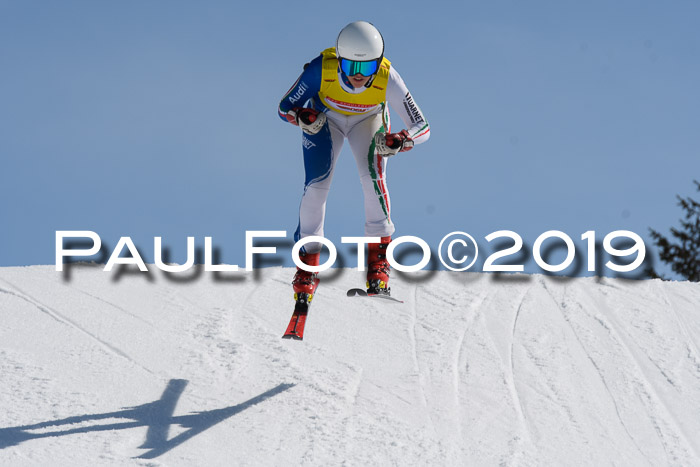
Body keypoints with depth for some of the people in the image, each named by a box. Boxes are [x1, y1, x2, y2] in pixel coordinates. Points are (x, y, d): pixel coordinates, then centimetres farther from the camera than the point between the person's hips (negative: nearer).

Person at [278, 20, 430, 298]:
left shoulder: (387, 79, -36)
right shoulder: (321, 70, -37)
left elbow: (422, 127, -30)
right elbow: (285, 108, -22)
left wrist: (400, 141, -51)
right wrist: (301, 116, -45)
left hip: (368, 120, 0)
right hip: (324, 118, 0)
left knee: (373, 176, -23)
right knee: (316, 184, -14)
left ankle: (378, 257, -9)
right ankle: (308, 262, 5)